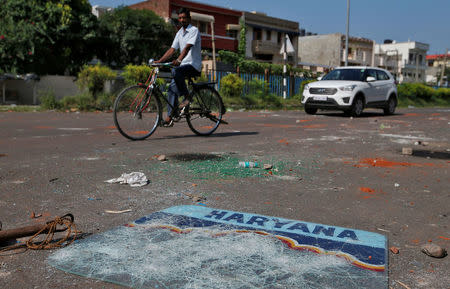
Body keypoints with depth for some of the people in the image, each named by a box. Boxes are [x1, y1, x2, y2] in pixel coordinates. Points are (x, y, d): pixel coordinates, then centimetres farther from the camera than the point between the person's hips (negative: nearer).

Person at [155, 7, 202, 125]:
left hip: (194, 65, -7)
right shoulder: (179, 33, 17)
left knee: (176, 71, -35)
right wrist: (160, 61, 0)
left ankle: (187, 97, -20)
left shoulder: (194, 30, -6)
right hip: (183, 66, 7)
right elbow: (172, 49, 12)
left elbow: (187, 47, -21)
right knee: (172, 89, -6)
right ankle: (170, 117, -2)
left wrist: (179, 60, -36)